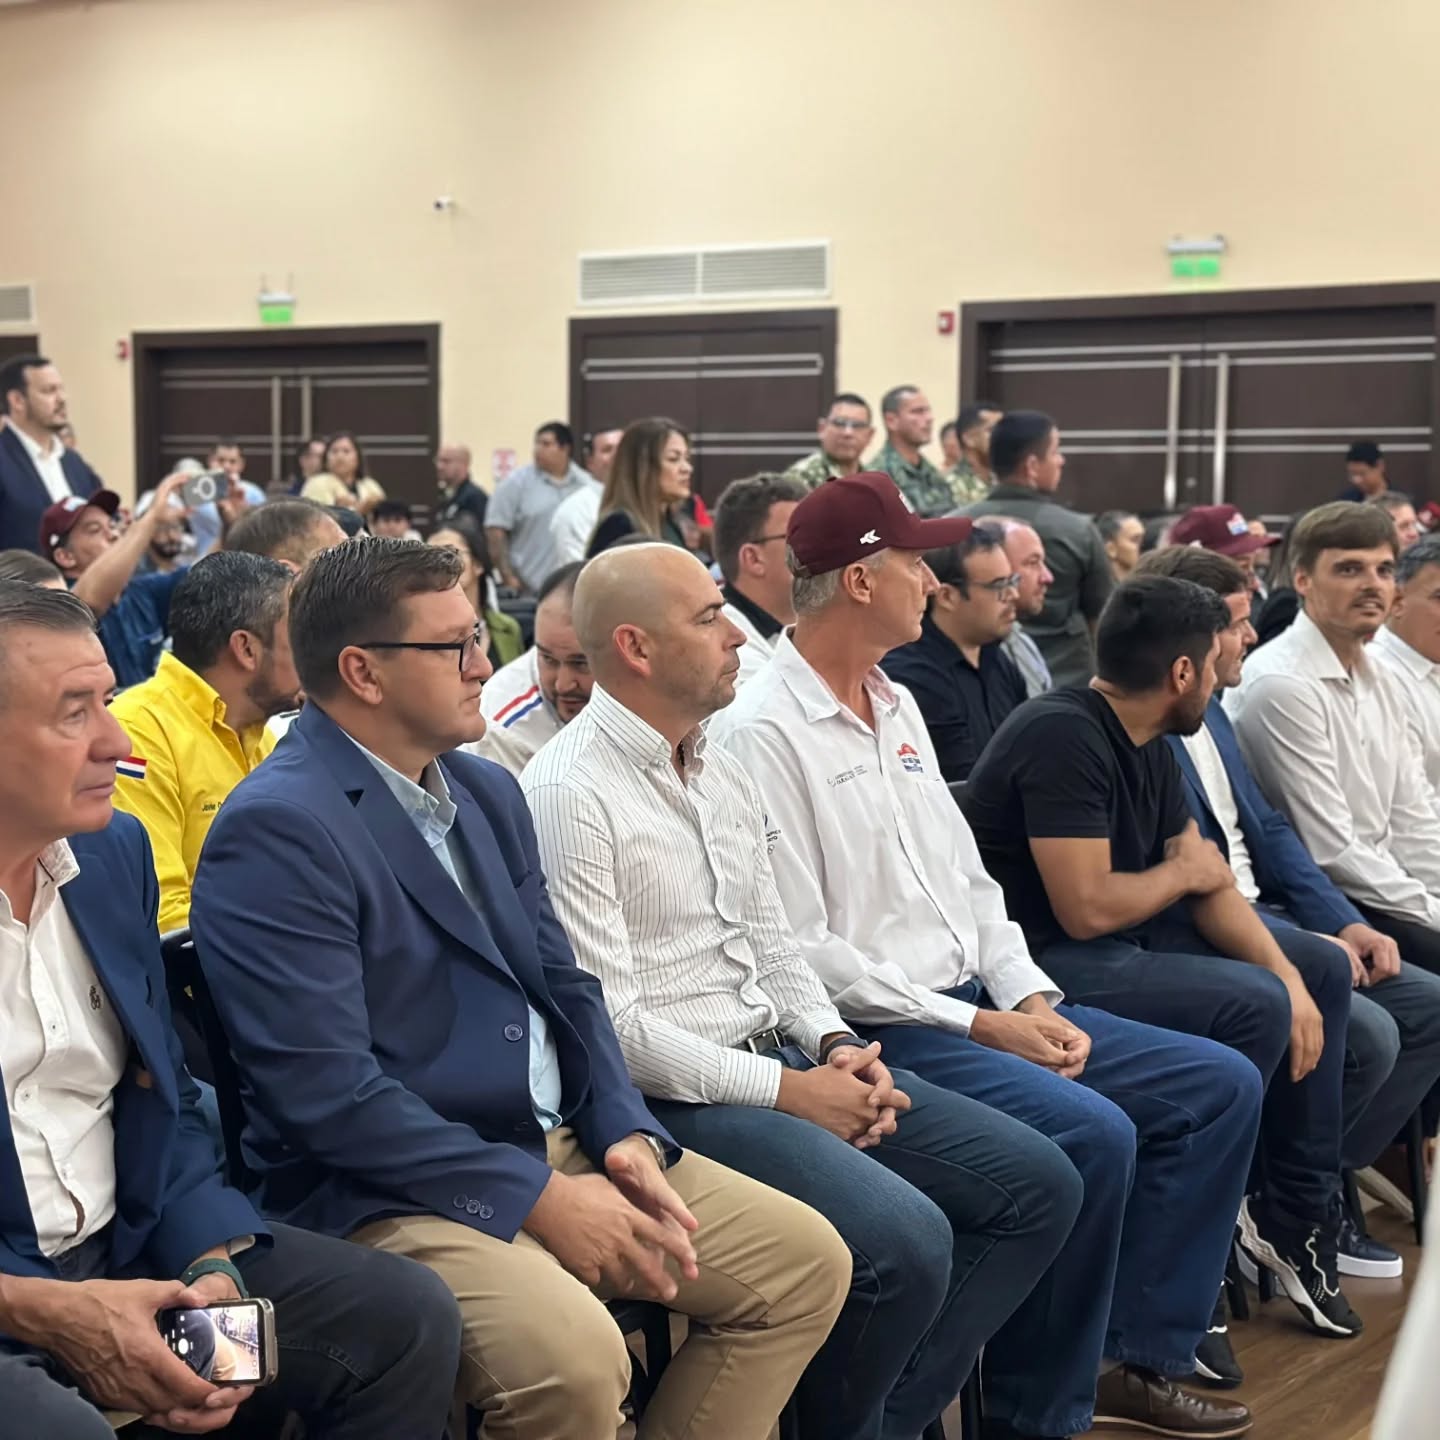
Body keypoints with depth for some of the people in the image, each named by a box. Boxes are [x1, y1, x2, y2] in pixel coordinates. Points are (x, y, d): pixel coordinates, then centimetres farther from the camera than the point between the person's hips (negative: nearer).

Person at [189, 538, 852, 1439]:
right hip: (389, 1190, -8)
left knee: (807, 1263, 1)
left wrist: (626, 1133, -3)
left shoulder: (489, 792, 13)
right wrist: (537, 1197, -19)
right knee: (575, 1356, -32)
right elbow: (325, 1089, -21)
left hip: (565, 1145, 8)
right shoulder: (277, 831, -15)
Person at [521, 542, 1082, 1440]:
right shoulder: (568, 795, -15)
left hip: (782, 1058, 9)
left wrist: (834, 1045, -1)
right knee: (906, 1240, -28)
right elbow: (608, 1024, -18)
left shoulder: (720, 770, 13)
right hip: (674, 1095, -9)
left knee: (1039, 1185, 2)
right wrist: (788, 1091, -15)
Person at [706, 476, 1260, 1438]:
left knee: (1221, 1085, 4)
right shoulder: (762, 733, -14)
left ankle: (1135, 1358, 11)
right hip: (878, 1029, -9)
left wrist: (1032, 998, 1)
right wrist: (977, 1027, -16)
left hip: (977, 1002, 9)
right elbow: (801, 950, -18)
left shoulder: (898, 706, 15)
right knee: (1093, 1133, -28)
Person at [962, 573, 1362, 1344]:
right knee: (1253, 1006, -26)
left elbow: (1210, 884, 9)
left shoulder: (1145, 745, 8)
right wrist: (1181, 873, -8)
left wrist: (1288, 974, -6)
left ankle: (1298, 1216, 18)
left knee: (1322, 967, 13)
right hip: (1044, 961, -11)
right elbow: (1087, 908, -28)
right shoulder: (1064, 736, -22)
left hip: (1126, 936, 11)